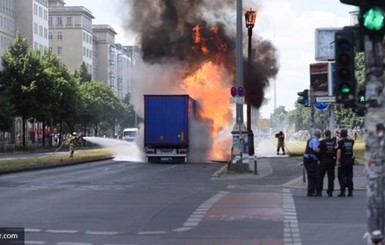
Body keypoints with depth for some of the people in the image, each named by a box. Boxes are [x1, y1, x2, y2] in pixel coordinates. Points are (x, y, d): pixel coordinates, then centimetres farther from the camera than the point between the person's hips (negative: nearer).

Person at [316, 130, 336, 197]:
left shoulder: (322, 142, -8)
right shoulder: (334, 141, 2)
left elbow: (318, 150, -12)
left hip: (323, 160, -3)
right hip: (331, 160, 3)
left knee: (320, 176, 2)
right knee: (331, 176, 8)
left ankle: (319, 192, -2)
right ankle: (330, 192, 8)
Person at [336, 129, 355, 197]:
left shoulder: (340, 142, -10)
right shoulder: (351, 141, 4)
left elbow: (339, 151, -17)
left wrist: (337, 161, -15)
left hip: (343, 161, -5)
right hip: (350, 160, 5)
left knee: (341, 176, 1)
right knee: (349, 176, 11)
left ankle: (343, 192, -5)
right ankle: (350, 191, 10)